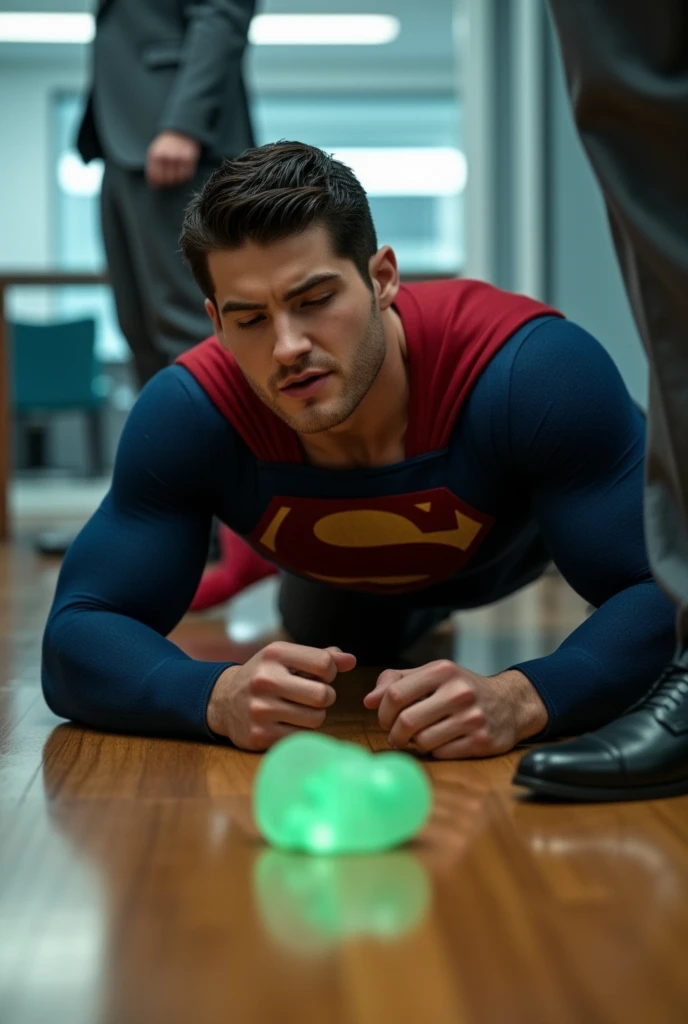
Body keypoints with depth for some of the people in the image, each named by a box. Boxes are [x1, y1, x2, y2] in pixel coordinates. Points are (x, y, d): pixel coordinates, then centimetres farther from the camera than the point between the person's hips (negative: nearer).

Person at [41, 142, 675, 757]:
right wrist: (219, 695, -61)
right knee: (340, 649, 33)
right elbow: (78, 638, -38)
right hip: (351, 582, 2)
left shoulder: (532, 372, -46)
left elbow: (664, 594, -47)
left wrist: (522, 698, -68)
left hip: (515, 540, -2)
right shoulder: (188, 416, -40)